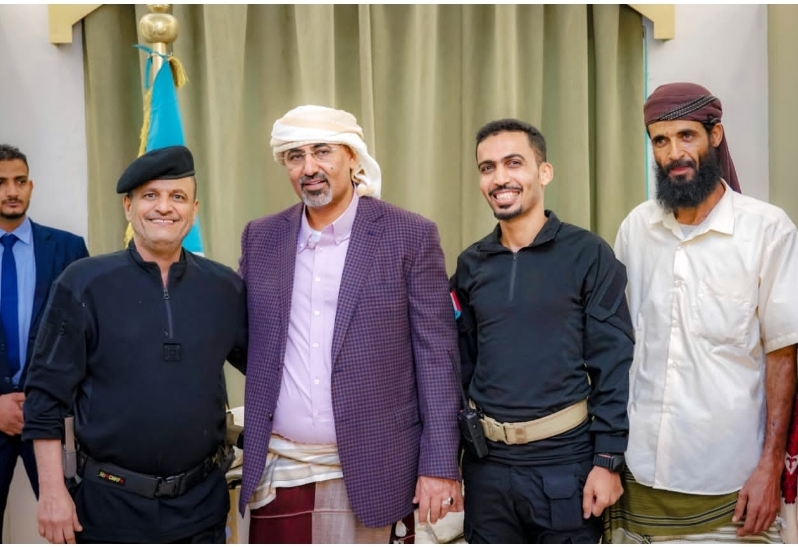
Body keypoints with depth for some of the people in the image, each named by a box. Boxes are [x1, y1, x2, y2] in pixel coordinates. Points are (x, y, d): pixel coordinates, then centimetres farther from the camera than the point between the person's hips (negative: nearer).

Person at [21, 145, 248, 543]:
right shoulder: (83, 284, -6)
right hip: (111, 504, -2)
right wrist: (52, 491, -9)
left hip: (202, 502, 3)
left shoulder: (225, 288, 0)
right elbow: (47, 394, -5)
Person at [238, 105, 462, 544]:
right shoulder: (260, 238, 7)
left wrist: (439, 466, -9)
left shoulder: (410, 236, -5)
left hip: (372, 471, -3)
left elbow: (436, 356, -6)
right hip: (278, 472, 3)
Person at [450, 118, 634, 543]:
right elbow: (461, 362, 10)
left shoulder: (588, 254, -5)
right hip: (486, 463, 4)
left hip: (565, 461, -3)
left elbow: (614, 364, -7)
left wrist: (608, 460, -11)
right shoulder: (471, 264, 6)